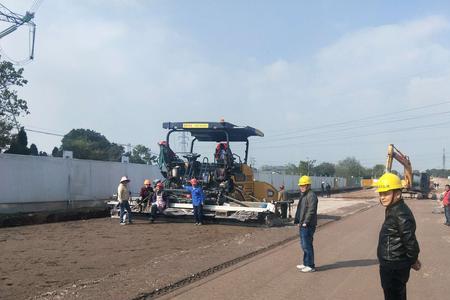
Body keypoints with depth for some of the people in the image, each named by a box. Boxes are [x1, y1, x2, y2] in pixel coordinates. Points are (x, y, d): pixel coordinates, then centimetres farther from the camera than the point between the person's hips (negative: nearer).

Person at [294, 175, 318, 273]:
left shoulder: (311, 195, -14)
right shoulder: (303, 195, 19)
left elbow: (311, 210, -20)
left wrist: (305, 222, -20)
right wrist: (297, 220, 16)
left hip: (308, 225, -10)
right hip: (302, 225, 10)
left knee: (307, 245, -7)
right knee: (303, 244, 17)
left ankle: (310, 266, 1)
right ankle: (306, 263, 27)